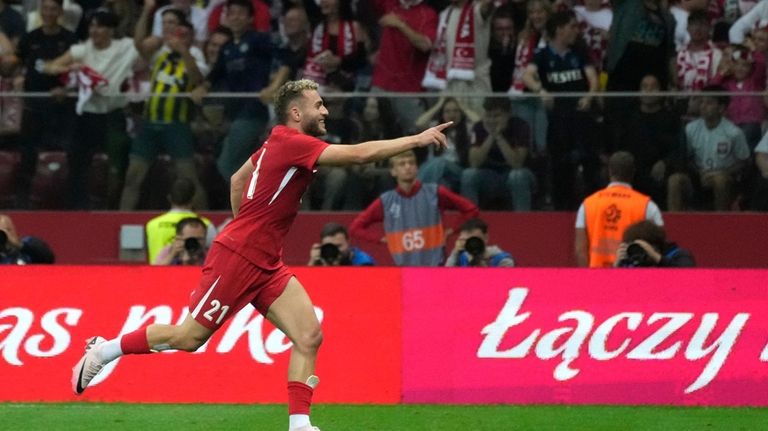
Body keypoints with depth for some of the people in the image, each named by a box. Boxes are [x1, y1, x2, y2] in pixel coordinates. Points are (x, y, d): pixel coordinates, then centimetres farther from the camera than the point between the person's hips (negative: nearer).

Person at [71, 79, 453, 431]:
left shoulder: (279, 143, 10)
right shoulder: (292, 143, -19)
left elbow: (238, 179, 24)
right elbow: (360, 154, -26)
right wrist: (416, 140, -22)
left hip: (265, 264, 10)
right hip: (236, 257, -10)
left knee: (309, 336, -4)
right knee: (190, 337, 0)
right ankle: (102, 350, 18)